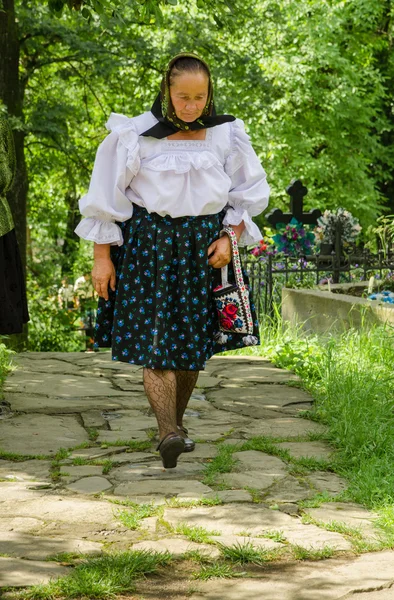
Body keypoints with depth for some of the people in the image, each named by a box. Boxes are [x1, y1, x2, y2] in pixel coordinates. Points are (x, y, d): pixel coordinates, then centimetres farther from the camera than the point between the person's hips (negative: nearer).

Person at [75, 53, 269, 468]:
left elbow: (248, 192, 13)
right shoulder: (136, 135, -3)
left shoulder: (226, 135, 4)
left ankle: (175, 424, 20)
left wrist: (230, 236, 0)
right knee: (153, 337, -13)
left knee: (192, 342, 4)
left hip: (204, 246, 3)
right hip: (148, 242, -2)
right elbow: (107, 196, 0)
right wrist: (102, 257, -3)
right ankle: (168, 434, -20)